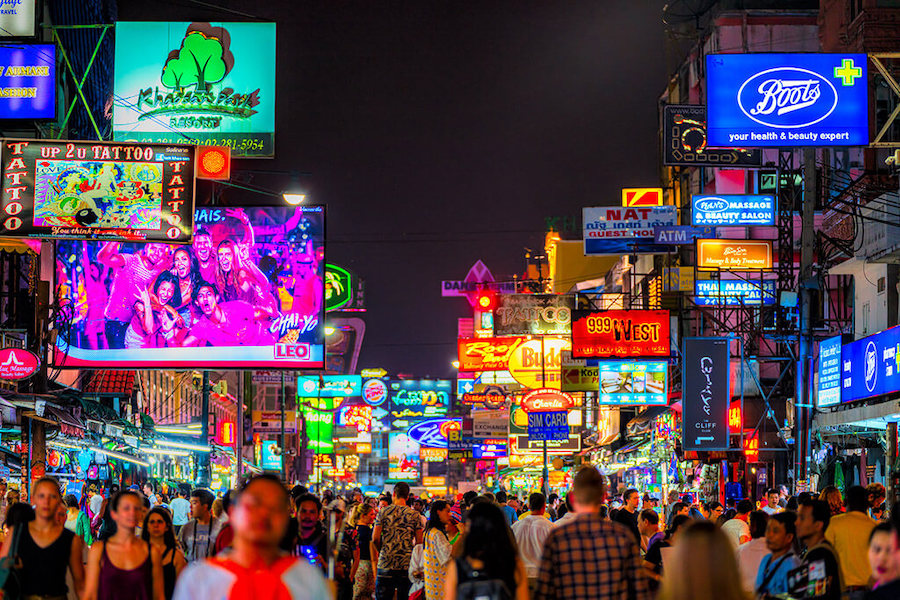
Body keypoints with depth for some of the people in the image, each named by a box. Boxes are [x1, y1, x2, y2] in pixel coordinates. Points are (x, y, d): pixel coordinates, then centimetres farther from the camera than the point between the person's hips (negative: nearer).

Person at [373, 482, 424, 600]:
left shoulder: (383, 512, -1)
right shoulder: (414, 515, 1)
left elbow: (375, 539, -4)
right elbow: (419, 541, 0)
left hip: (385, 564, -1)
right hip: (407, 565, 1)